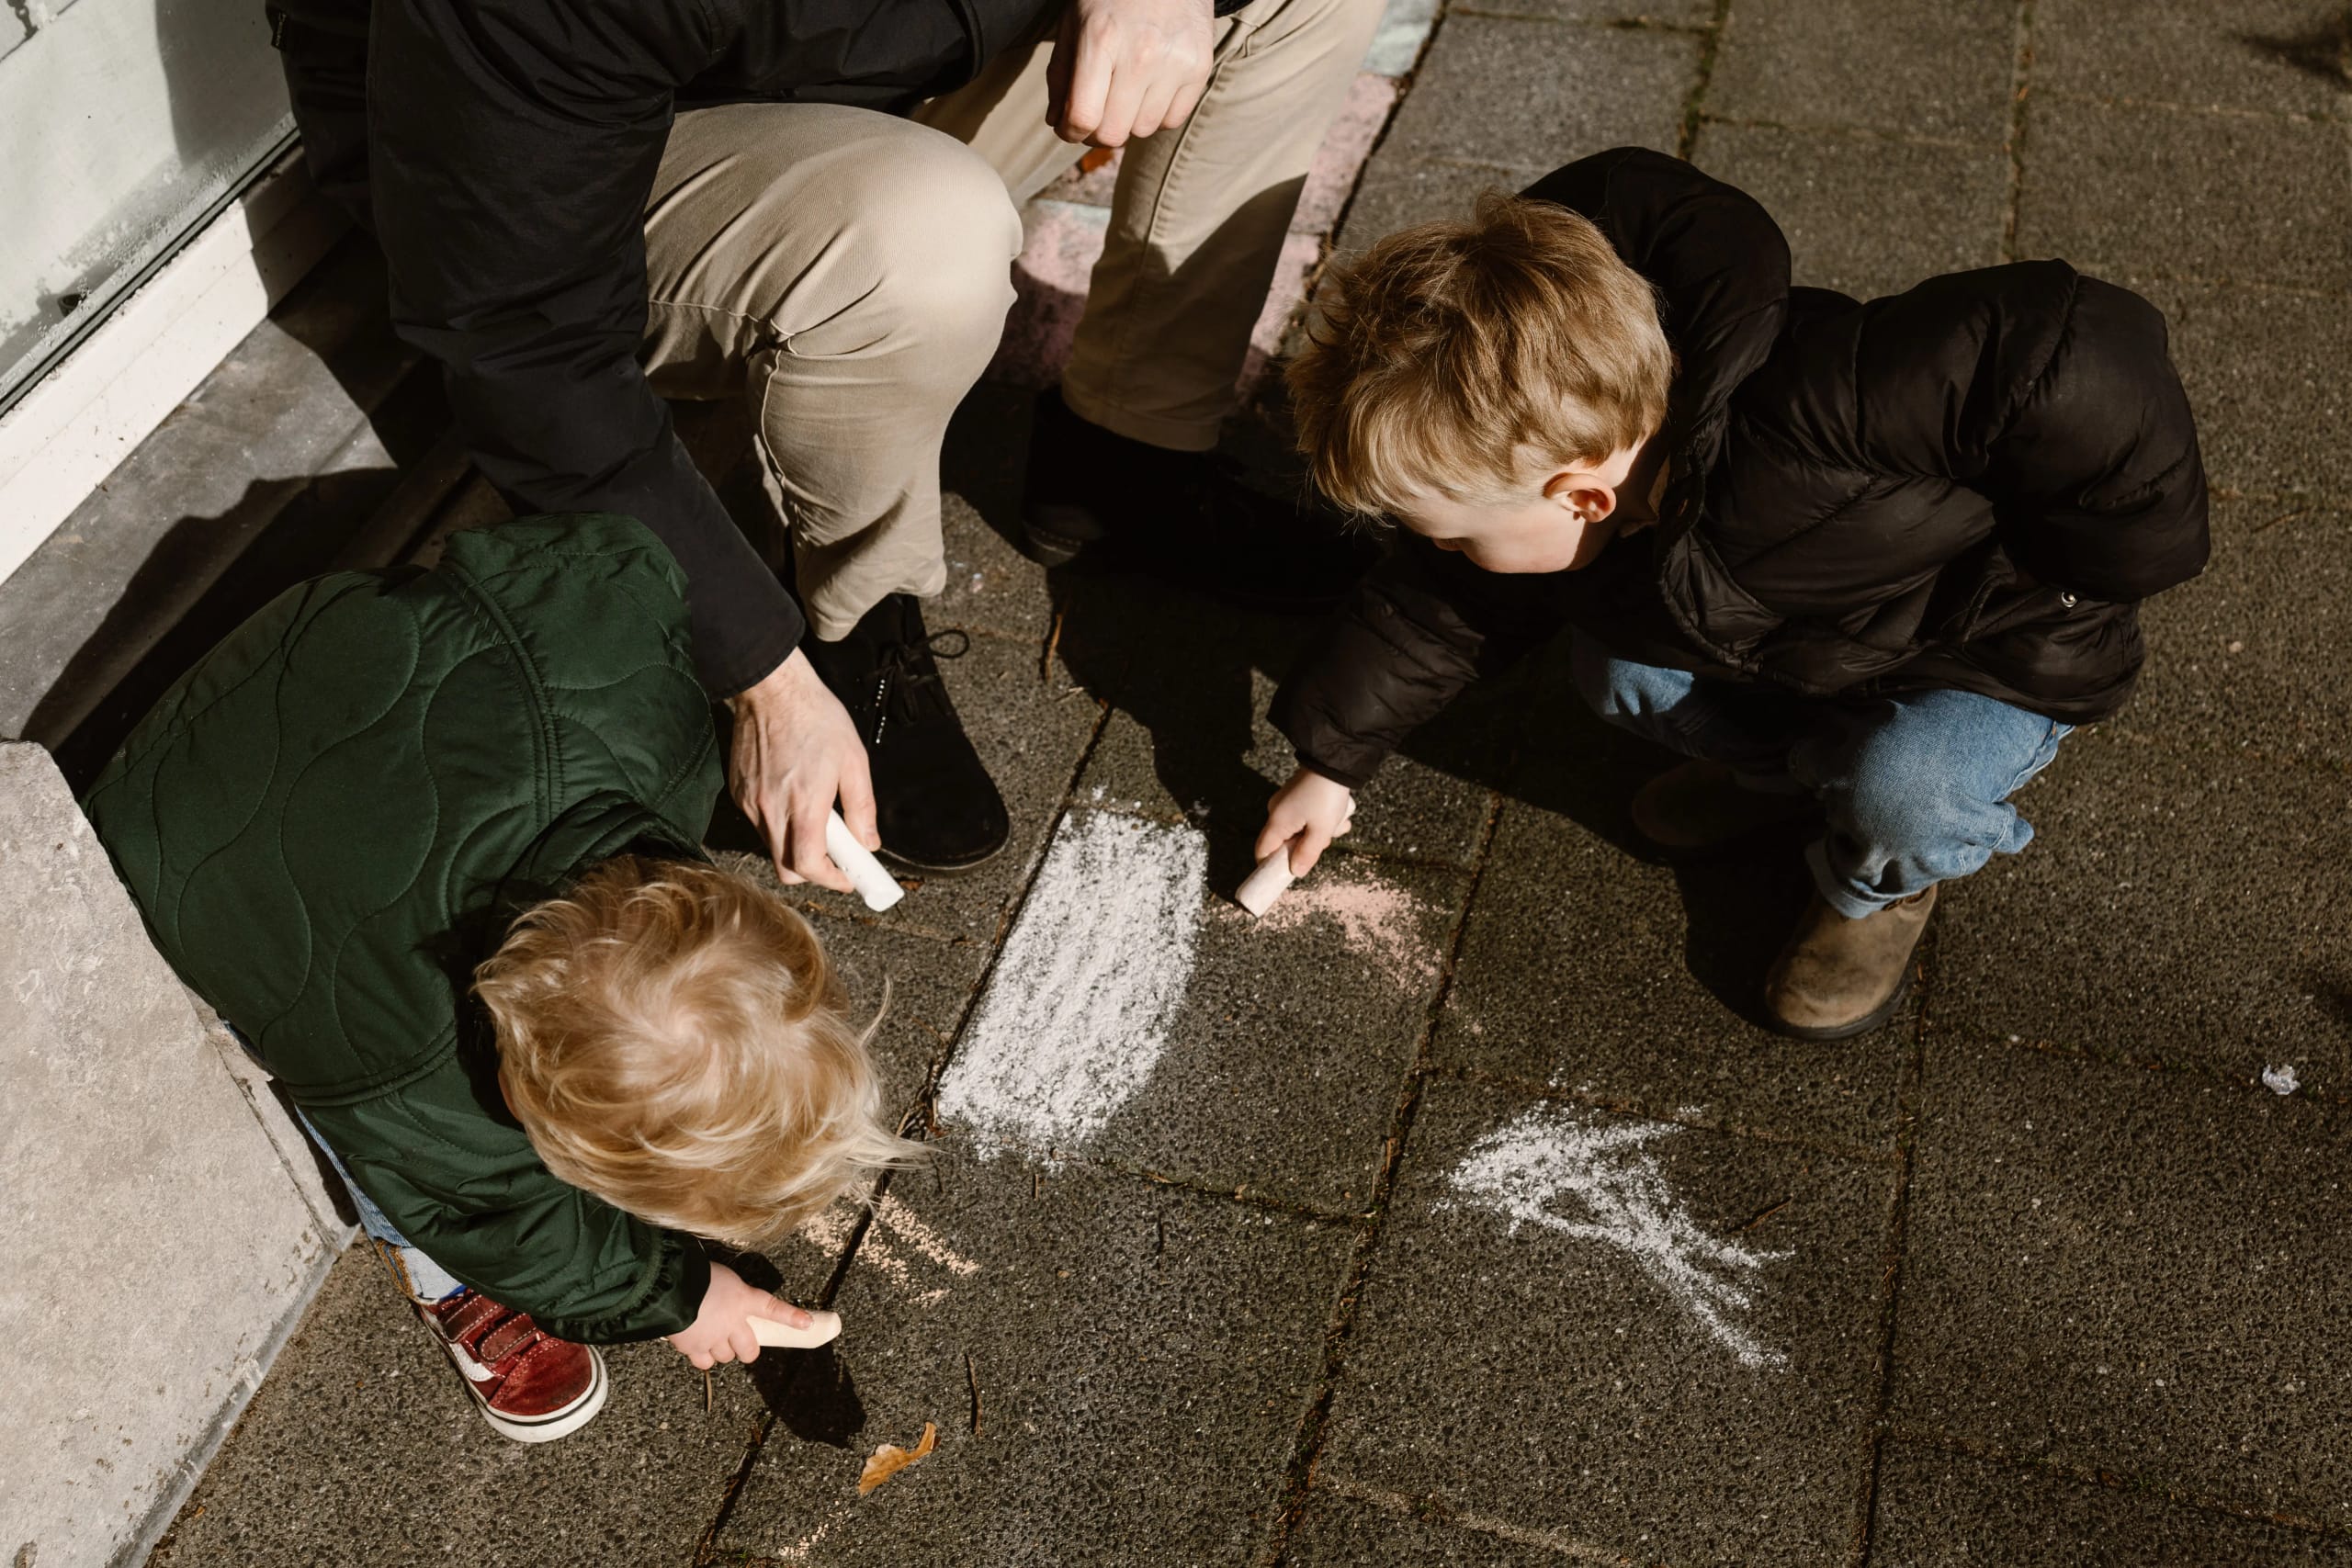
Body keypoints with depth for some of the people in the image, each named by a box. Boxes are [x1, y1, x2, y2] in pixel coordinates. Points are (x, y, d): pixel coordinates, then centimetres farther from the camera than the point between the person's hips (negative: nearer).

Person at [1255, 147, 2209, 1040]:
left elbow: (2075, 353, -46)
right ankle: (1785, 763, 20)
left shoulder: (1806, 418, -47)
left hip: (2009, 646, -6)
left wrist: (2056, 563, -29)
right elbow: (1442, 604, -1)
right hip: (1810, 644, 6)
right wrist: (1333, 759, 6)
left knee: (1897, 789, -31)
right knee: (1618, 671, -10)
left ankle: (1883, 884, 5)